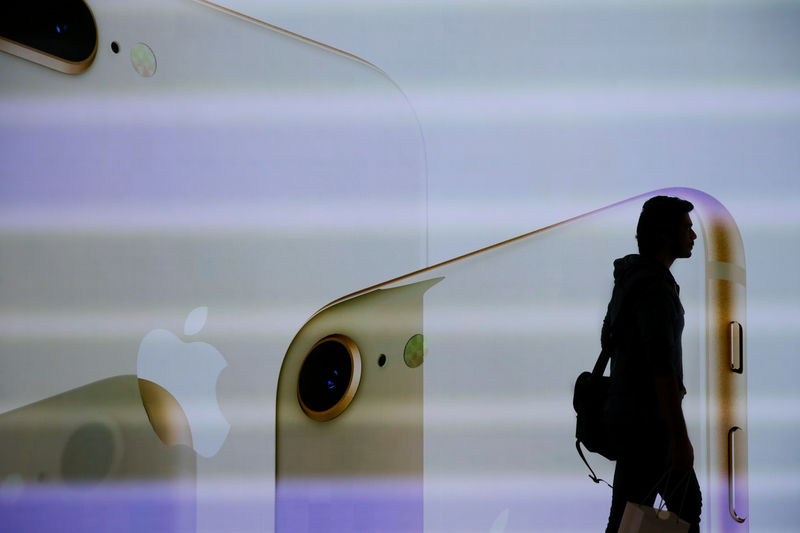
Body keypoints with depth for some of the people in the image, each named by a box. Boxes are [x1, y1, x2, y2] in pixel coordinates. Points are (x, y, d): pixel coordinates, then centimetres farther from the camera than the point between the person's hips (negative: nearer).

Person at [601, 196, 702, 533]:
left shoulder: (632, 278, 11)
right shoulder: (655, 287, -22)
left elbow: (611, 338, 21)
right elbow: (662, 365, -28)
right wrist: (681, 438, -26)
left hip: (640, 415, 10)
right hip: (645, 424, -10)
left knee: (686, 502, 20)